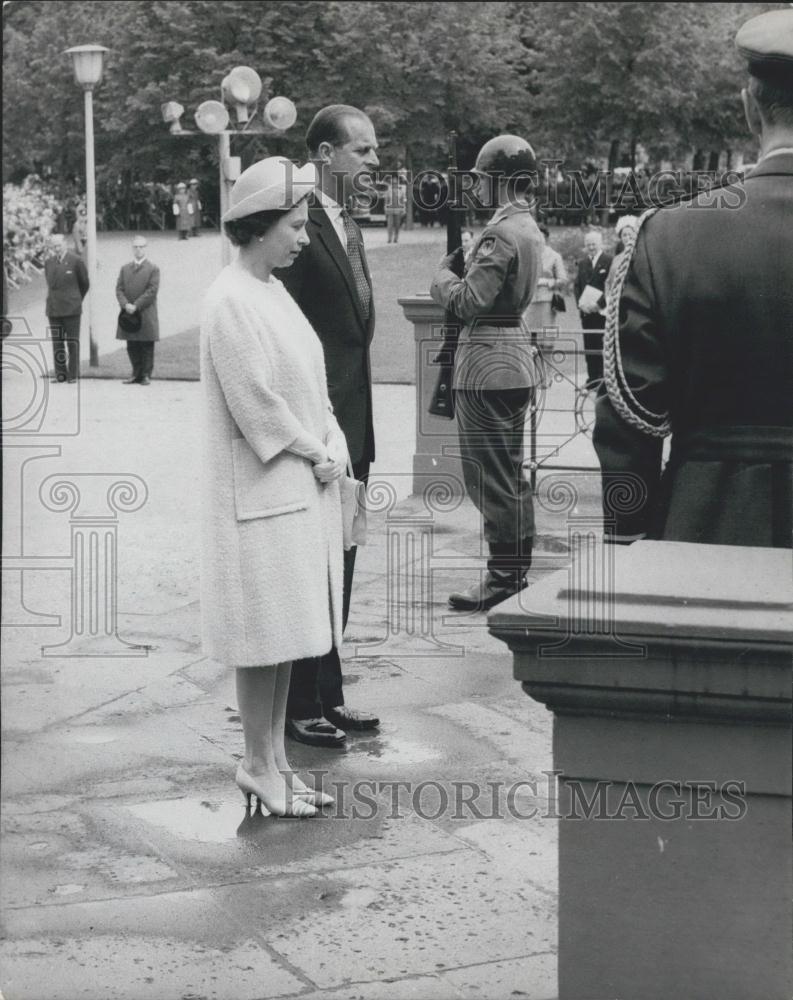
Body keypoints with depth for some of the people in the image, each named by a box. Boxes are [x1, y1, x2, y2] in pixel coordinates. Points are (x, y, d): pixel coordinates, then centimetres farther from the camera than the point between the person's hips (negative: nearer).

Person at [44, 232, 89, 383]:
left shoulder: (76, 261, -3)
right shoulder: (48, 262, 10)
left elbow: (84, 284, 7)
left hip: (71, 308, -4)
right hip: (53, 308, 4)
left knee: (72, 342, 0)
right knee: (57, 342, 3)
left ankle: (73, 374, 3)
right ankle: (60, 374, 6)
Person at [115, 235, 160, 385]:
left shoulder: (153, 269, 0)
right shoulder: (125, 269, 14)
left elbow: (152, 291, -9)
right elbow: (119, 288, 7)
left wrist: (136, 305, -16)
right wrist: (125, 304, -12)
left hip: (146, 315, -4)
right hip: (129, 315, 4)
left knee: (147, 348, 0)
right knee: (132, 347, 7)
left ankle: (146, 375, 5)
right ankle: (136, 374, 15)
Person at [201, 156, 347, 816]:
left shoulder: (275, 292, 13)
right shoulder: (232, 301, -15)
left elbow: (312, 384, 14)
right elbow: (255, 401, -18)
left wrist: (336, 450, 1)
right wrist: (314, 455, -9)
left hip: (302, 486, 9)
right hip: (260, 490, -9)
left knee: (289, 630, 12)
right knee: (265, 634, -1)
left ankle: (276, 758, 19)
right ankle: (259, 766, 9)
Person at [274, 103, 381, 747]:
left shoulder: (348, 228, 14)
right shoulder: (301, 226, -16)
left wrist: (361, 435, 17)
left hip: (350, 429, 9)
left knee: (336, 570, 15)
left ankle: (327, 695, 25)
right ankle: (300, 707, 10)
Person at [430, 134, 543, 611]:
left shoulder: (501, 232, -18)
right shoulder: (528, 227, 13)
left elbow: (469, 300, -20)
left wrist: (444, 273, -3)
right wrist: (463, 269, 11)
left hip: (488, 363, -10)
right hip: (517, 355, 10)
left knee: (490, 474, -4)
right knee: (511, 473, 16)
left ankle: (504, 578, 0)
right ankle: (517, 570, 23)